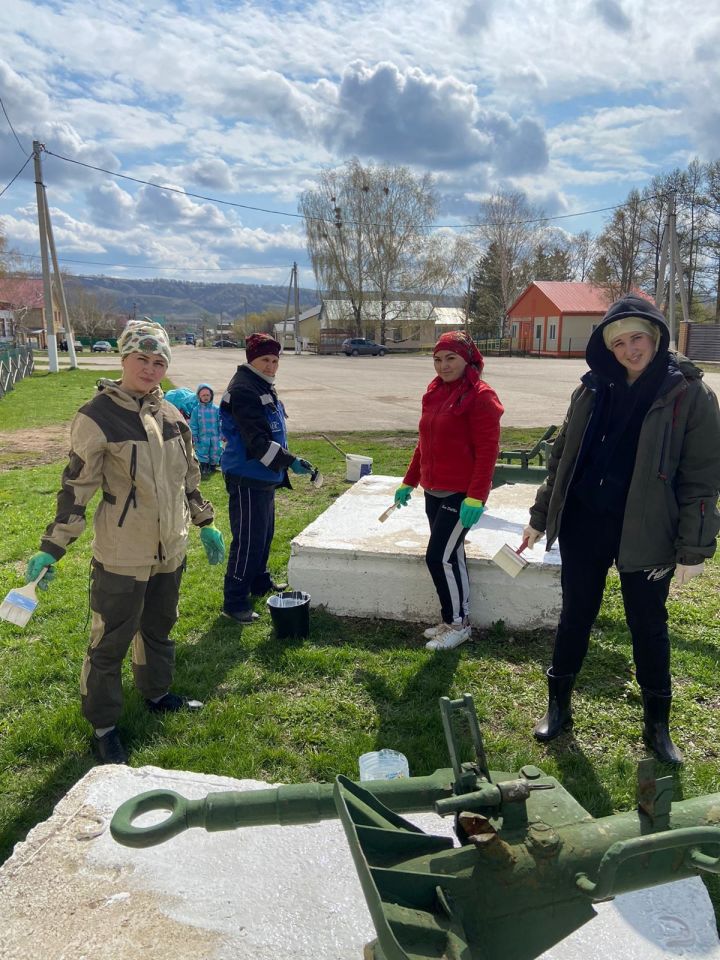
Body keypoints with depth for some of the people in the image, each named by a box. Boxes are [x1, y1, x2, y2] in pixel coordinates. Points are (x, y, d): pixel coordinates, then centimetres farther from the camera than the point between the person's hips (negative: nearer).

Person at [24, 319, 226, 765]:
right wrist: (52, 549, -11)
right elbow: (77, 487, -11)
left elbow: (189, 477, 14)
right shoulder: (98, 417, -15)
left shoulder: (172, 414, 4)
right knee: (110, 641, 7)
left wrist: (206, 524, 17)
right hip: (122, 556, -6)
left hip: (170, 549, 6)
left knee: (159, 627, 23)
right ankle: (103, 725, 26)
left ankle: (157, 693, 45)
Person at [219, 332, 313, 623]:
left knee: (264, 533, 22)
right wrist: (289, 461, -25)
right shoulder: (243, 389, -18)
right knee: (248, 540, -5)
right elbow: (257, 440, -25)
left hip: (264, 476, 10)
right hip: (247, 479, -10)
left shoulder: (264, 386, 15)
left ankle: (260, 582, 39)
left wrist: (283, 465, 24)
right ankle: (235, 602, 5)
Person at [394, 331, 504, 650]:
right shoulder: (435, 393, 10)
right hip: (434, 492, 7)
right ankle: (456, 620, 28)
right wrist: (409, 482, 17)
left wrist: (476, 497, -21)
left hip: (460, 495, -7)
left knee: (439, 557, -5)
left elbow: (487, 451, -16)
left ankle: (457, 624, 13)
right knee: (451, 557, 15)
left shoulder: (480, 396, -13)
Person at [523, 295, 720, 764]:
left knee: (648, 625, 11)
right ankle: (558, 706, 32)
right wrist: (541, 516, 12)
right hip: (583, 523, 3)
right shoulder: (594, 389, 3)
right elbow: (563, 456, 11)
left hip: (645, 531, -3)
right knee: (575, 615, 14)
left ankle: (658, 725, 32)